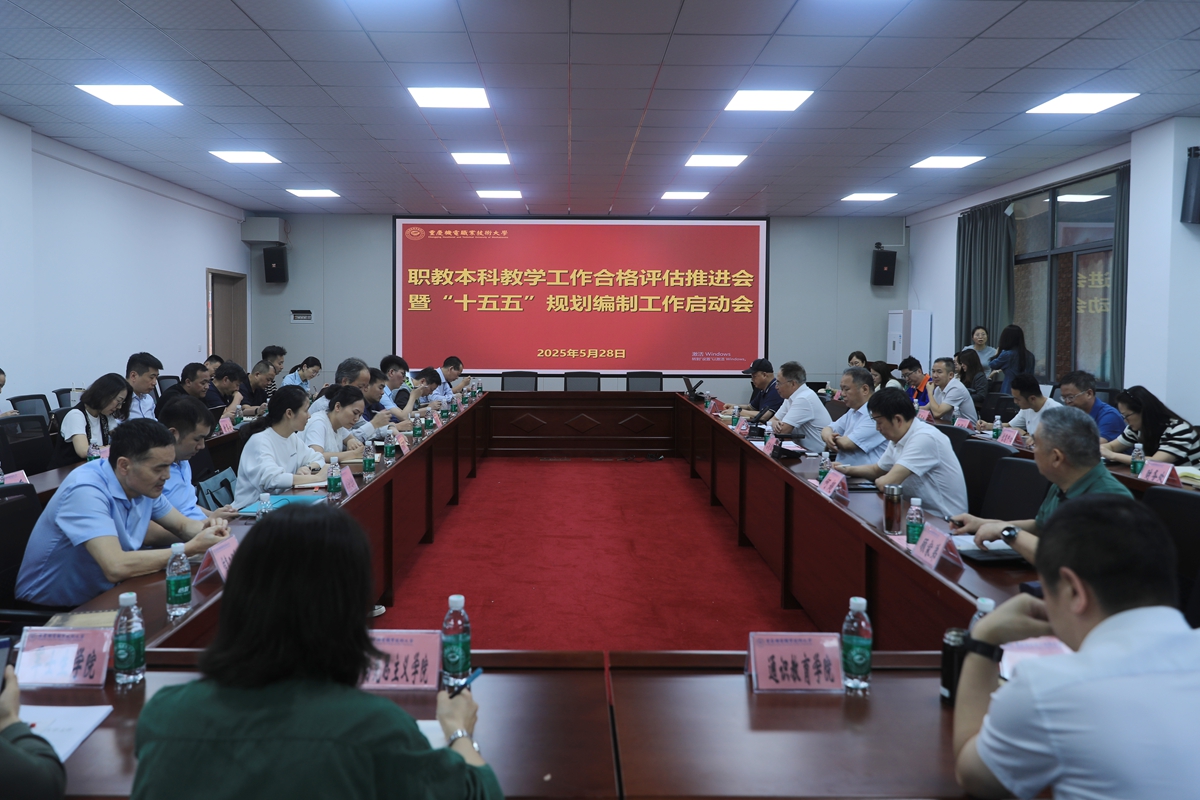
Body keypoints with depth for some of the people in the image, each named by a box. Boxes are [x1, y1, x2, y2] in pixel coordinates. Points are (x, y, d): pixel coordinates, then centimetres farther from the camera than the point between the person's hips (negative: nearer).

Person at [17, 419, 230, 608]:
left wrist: (205, 527, -15)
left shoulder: (143, 483, -4)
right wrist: (192, 548, -29)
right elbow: (116, 567, -37)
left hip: (101, 595, 7)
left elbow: (183, 526, 9)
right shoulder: (86, 490, -27)